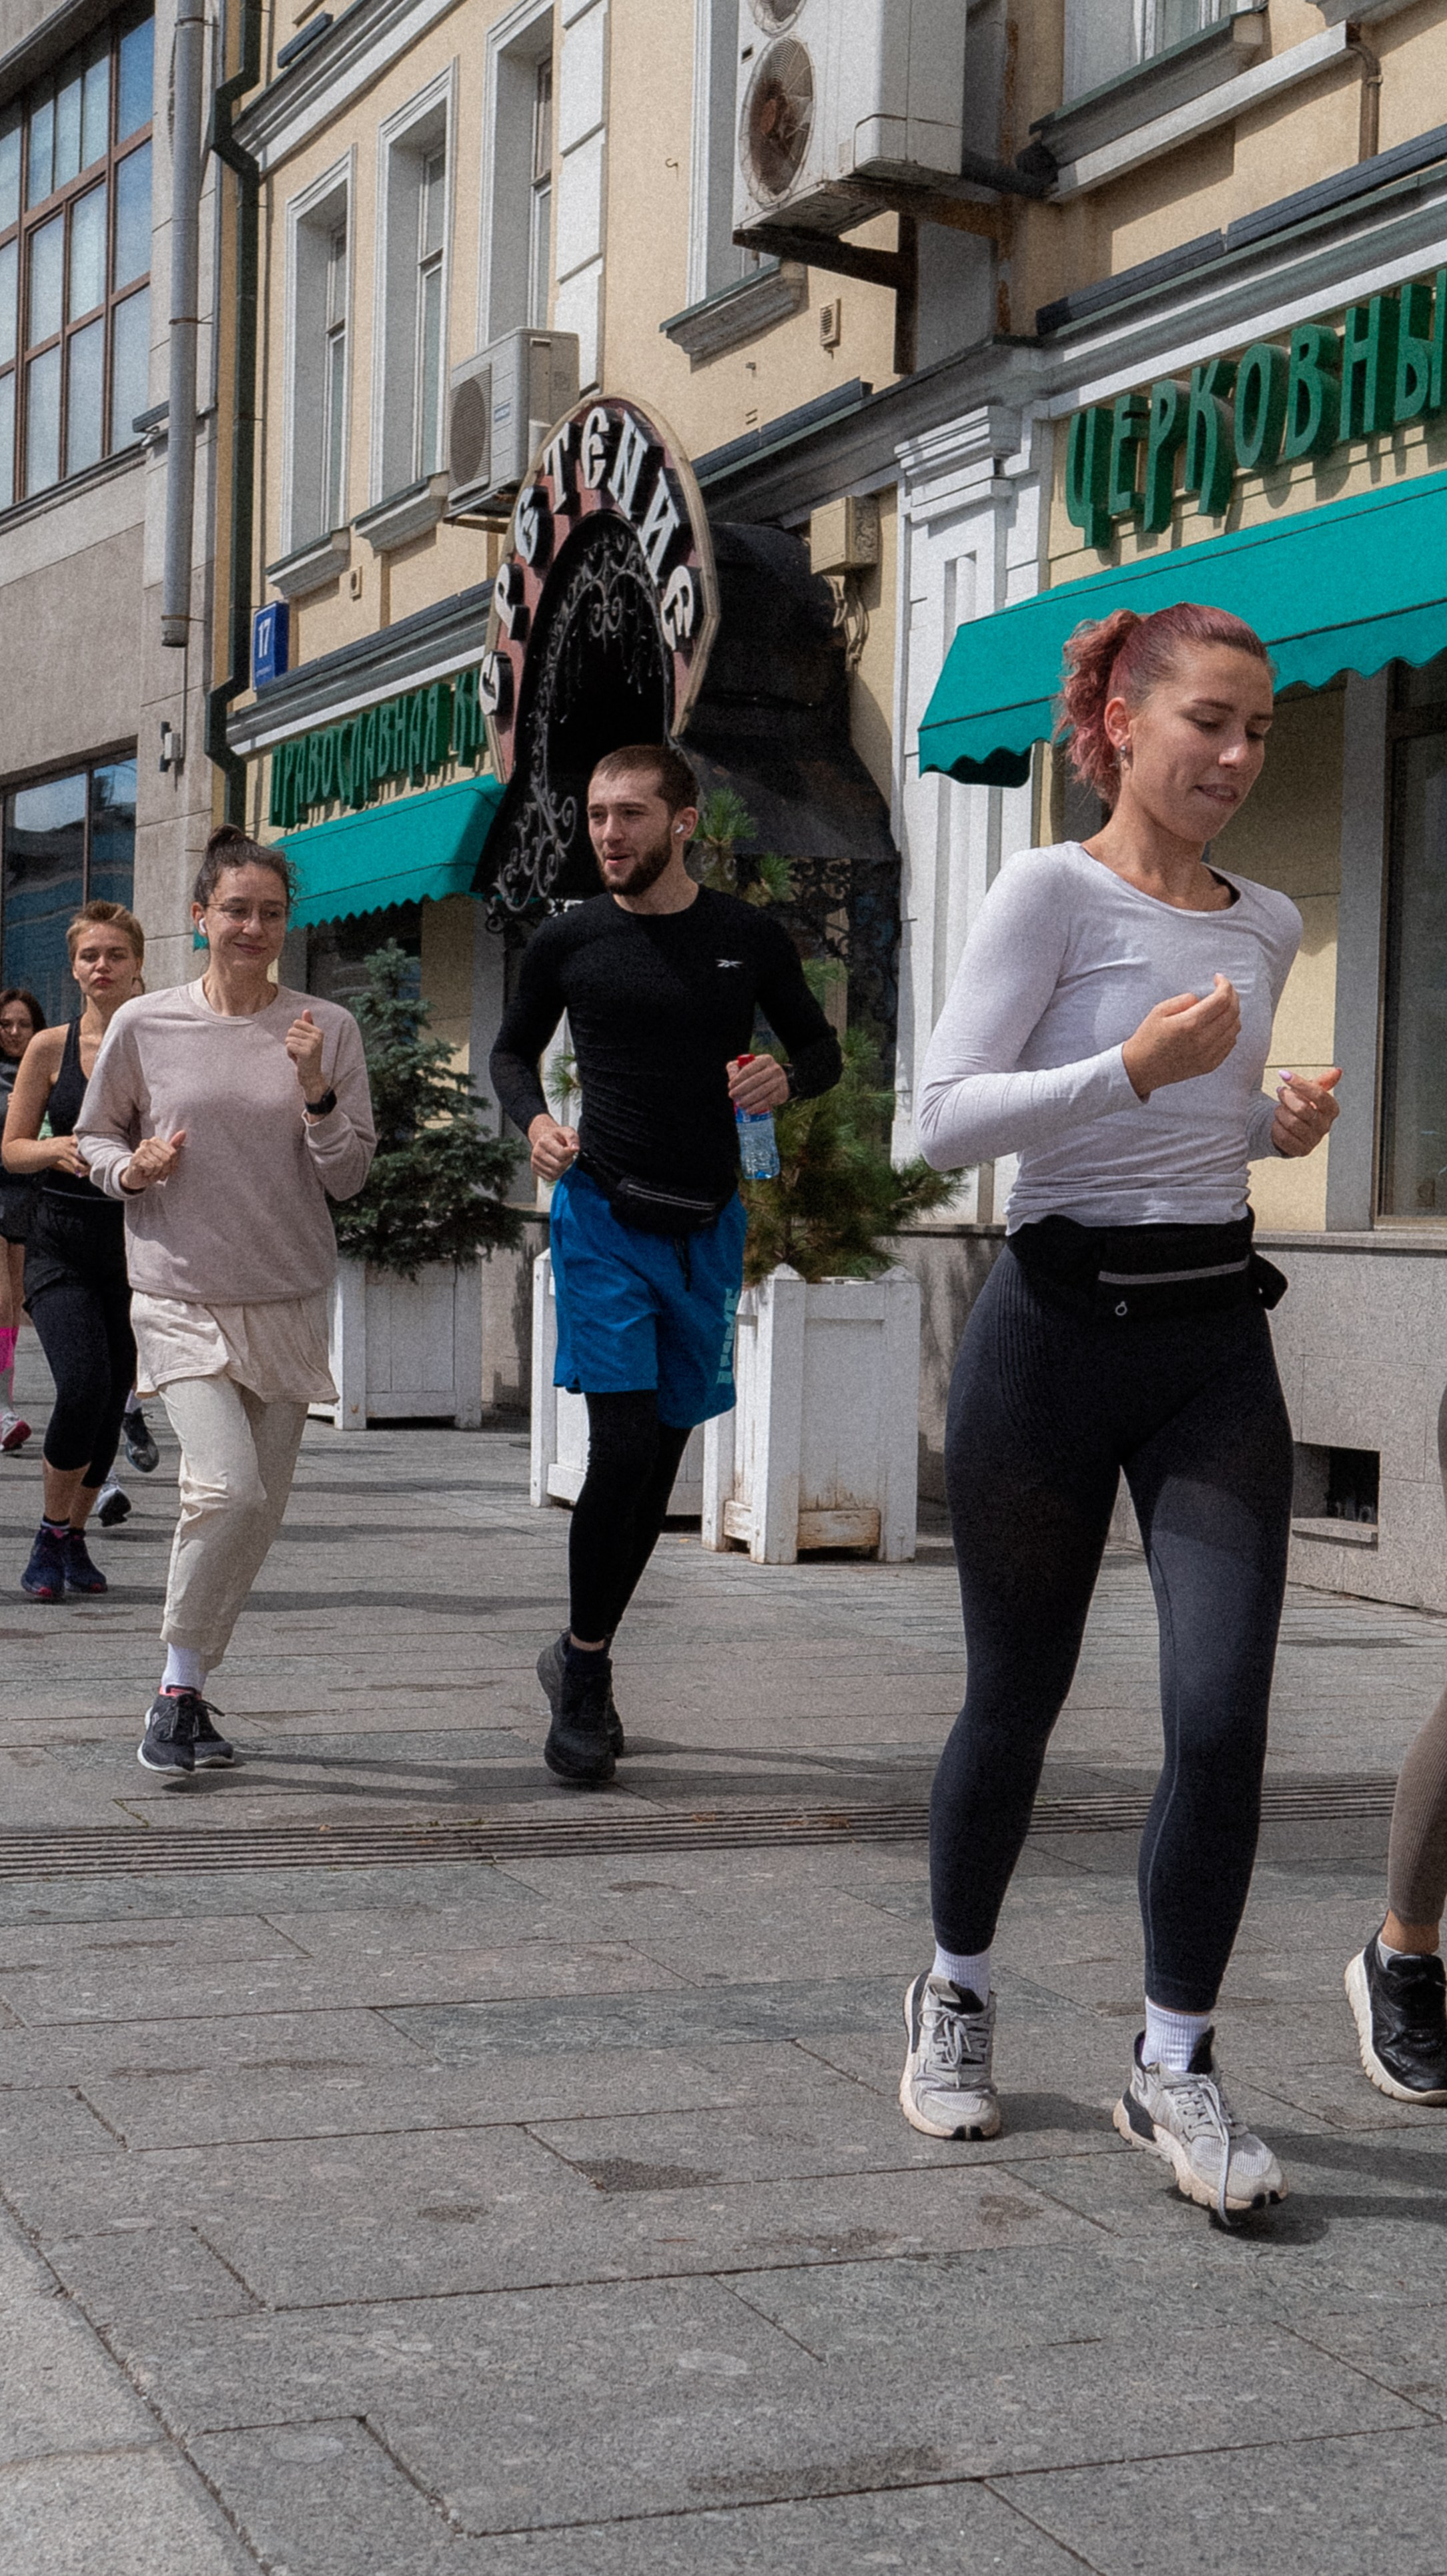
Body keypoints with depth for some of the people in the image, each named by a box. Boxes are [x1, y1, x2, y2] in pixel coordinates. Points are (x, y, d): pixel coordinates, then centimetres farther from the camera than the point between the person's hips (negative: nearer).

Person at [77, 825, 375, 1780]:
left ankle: (191, 1688, 23)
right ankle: (178, 1686, -1)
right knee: (227, 1488, -20)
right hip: (182, 1297, -2)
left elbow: (348, 1179, 2)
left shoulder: (327, 1029, 2)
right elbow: (96, 1137, 13)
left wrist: (316, 1092, -13)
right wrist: (133, 1170, -8)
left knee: (260, 1510, 6)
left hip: (290, 1300, 3)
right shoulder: (145, 1026, 0)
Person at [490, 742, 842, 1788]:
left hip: (707, 1227, 3)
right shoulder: (568, 942, 1)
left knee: (662, 1454, 9)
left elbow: (824, 1049, 12)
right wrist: (534, 1120, -5)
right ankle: (586, 1675, 0)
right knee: (624, 1446, -15)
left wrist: (787, 1078, -11)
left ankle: (581, 1656, 25)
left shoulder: (748, 937, 2)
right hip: (604, 1216, -2)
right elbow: (513, 1050, 15)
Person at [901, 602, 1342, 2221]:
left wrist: (1285, 1125, 5)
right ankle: (957, 1988, 34)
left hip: (1215, 1339, 4)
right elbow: (943, 1119, -14)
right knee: (1015, 1701, 9)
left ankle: (1173, 2067, 6)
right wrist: (1136, 1066, -23)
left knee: (1222, 1715, -8)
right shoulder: (1049, 893, -6)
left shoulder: (1267, 928, 12)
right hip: (1055, 1328, -4)